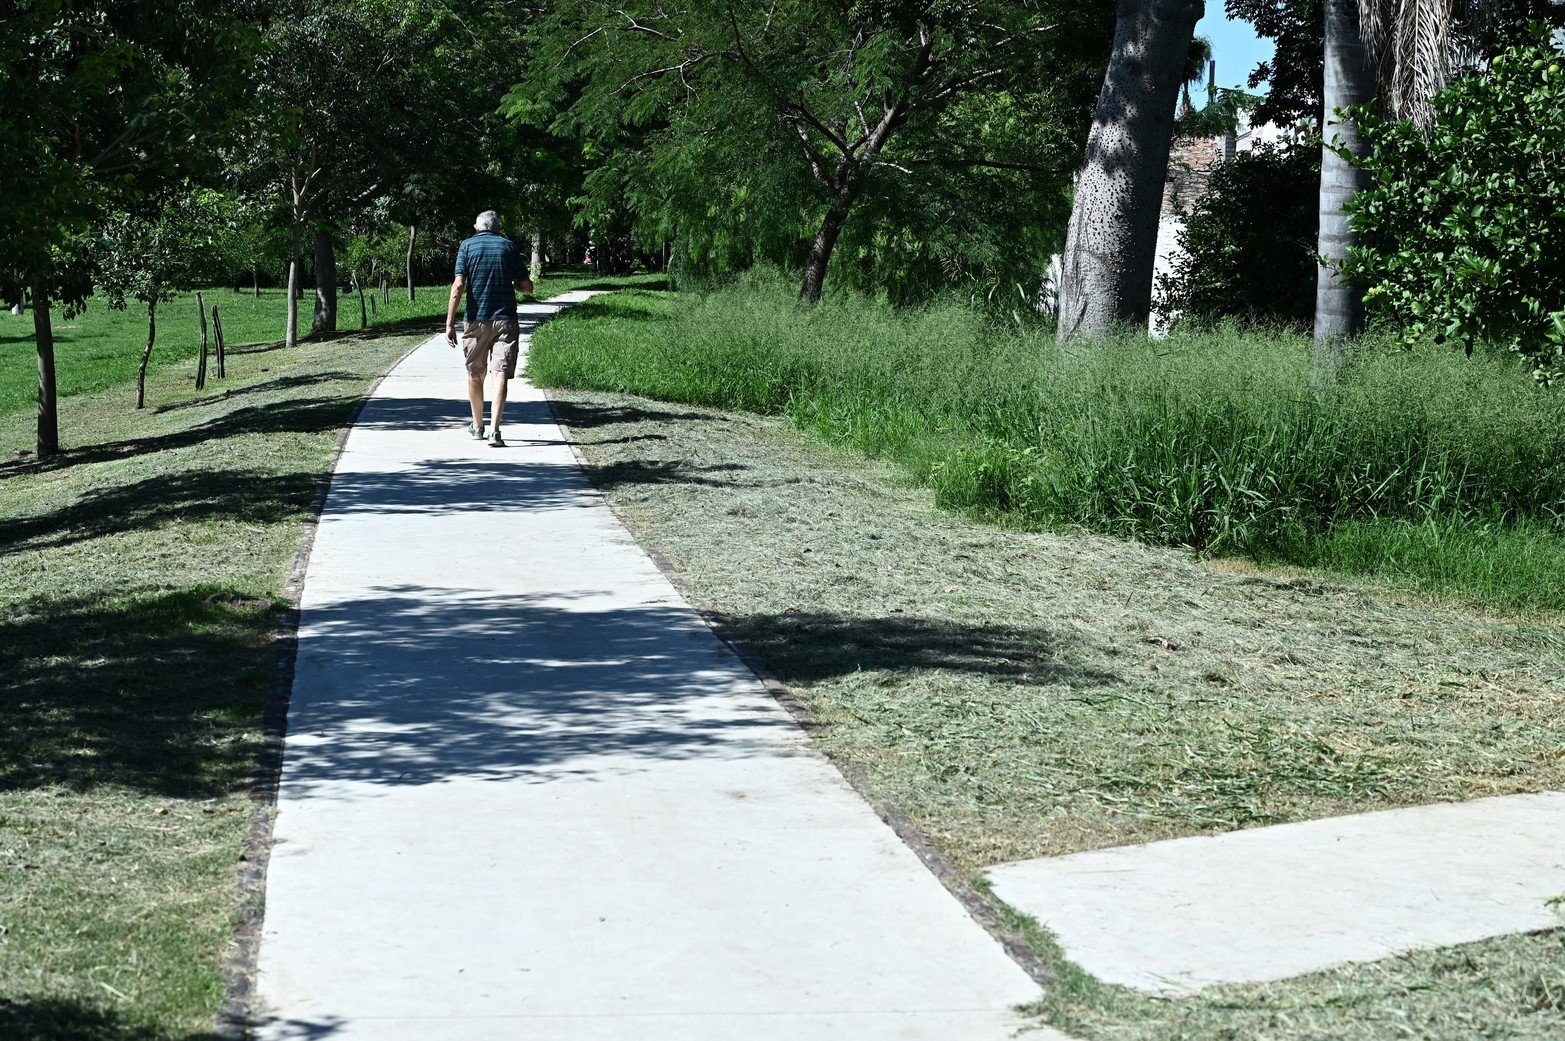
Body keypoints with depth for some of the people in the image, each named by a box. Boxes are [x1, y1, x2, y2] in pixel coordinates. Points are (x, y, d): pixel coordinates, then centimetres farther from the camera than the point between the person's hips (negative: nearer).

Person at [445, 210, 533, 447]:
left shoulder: (468, 246, 3)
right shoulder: (509, 246, 5)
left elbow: (458, 286, -8)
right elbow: (527, 287, 3)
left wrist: (450, 323, -9)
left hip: (476, 320, 1)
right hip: (505, 320, -1)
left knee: (475, 374, 17)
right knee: (500, 374, -6)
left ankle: (478, 426, 31)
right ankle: (494, 430, -20)